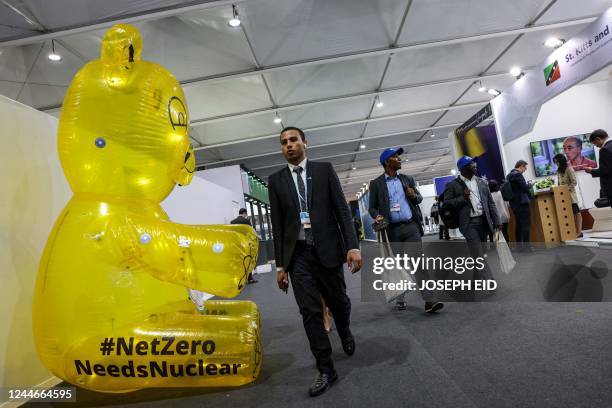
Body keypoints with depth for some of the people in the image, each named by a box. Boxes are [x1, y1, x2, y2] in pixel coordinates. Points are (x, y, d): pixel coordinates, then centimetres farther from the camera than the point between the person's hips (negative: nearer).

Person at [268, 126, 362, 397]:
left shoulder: (324, 169, 3)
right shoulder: (276, 180, 6)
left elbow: (342, 209, -2)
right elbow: (277, 224, 5)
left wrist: (353, 246, -12)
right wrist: (280, 264, 3)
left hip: (327, 249, 0)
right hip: (298, 254, 1)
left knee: (338, 301, 14)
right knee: (310, 312, 1)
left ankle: (344, 332, 48)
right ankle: (326, 370, 16)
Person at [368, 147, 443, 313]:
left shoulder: (407, 179, 12)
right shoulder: (376, 184, 2)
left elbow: (419, 198, 18)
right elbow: (371, 207, 3)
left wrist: (414, 196, -5)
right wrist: (377, 216, -19)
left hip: (411, 226, 2)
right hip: (392, 230, -2)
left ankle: (429, 300, -6)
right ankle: (400, 299, 21)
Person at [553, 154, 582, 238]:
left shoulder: (569, 169, -7)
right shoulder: (559, 171, 13)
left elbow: (574, 182, -10)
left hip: (570, 194, -6)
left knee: (576, 212, -2)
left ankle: (579, 231, -1)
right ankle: (575, 231, 6)